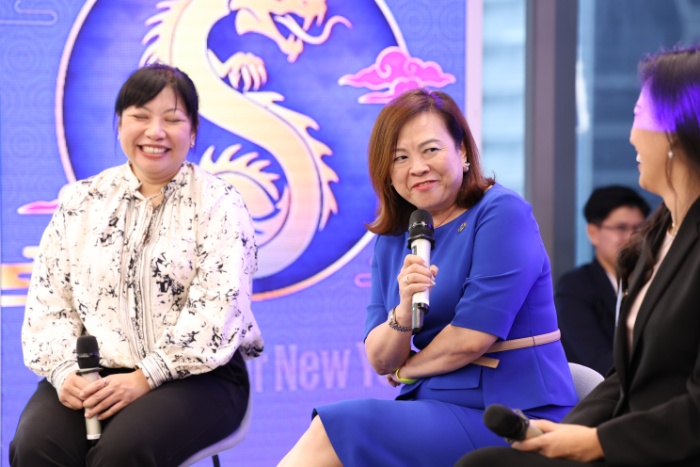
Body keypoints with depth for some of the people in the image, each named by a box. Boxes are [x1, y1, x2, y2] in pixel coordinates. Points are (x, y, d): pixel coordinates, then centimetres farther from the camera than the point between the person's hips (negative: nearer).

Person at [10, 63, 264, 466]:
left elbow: (215, 310, -10)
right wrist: (64, 370, -11)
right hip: (92, 376, 3)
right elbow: (49, 297, 7)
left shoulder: (219, 204, 0)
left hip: (194, 376, -3)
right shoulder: (81, 201, 12)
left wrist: (145, 378, -20)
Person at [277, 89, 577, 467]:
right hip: (435, 409, 6)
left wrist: (407, 369, 2)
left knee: (336, 430, -21)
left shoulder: (501, 213, -9)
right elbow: (380, 360, 5)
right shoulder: (393, 240, 10)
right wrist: (403, 312, -17)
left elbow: (473, 338, -16)